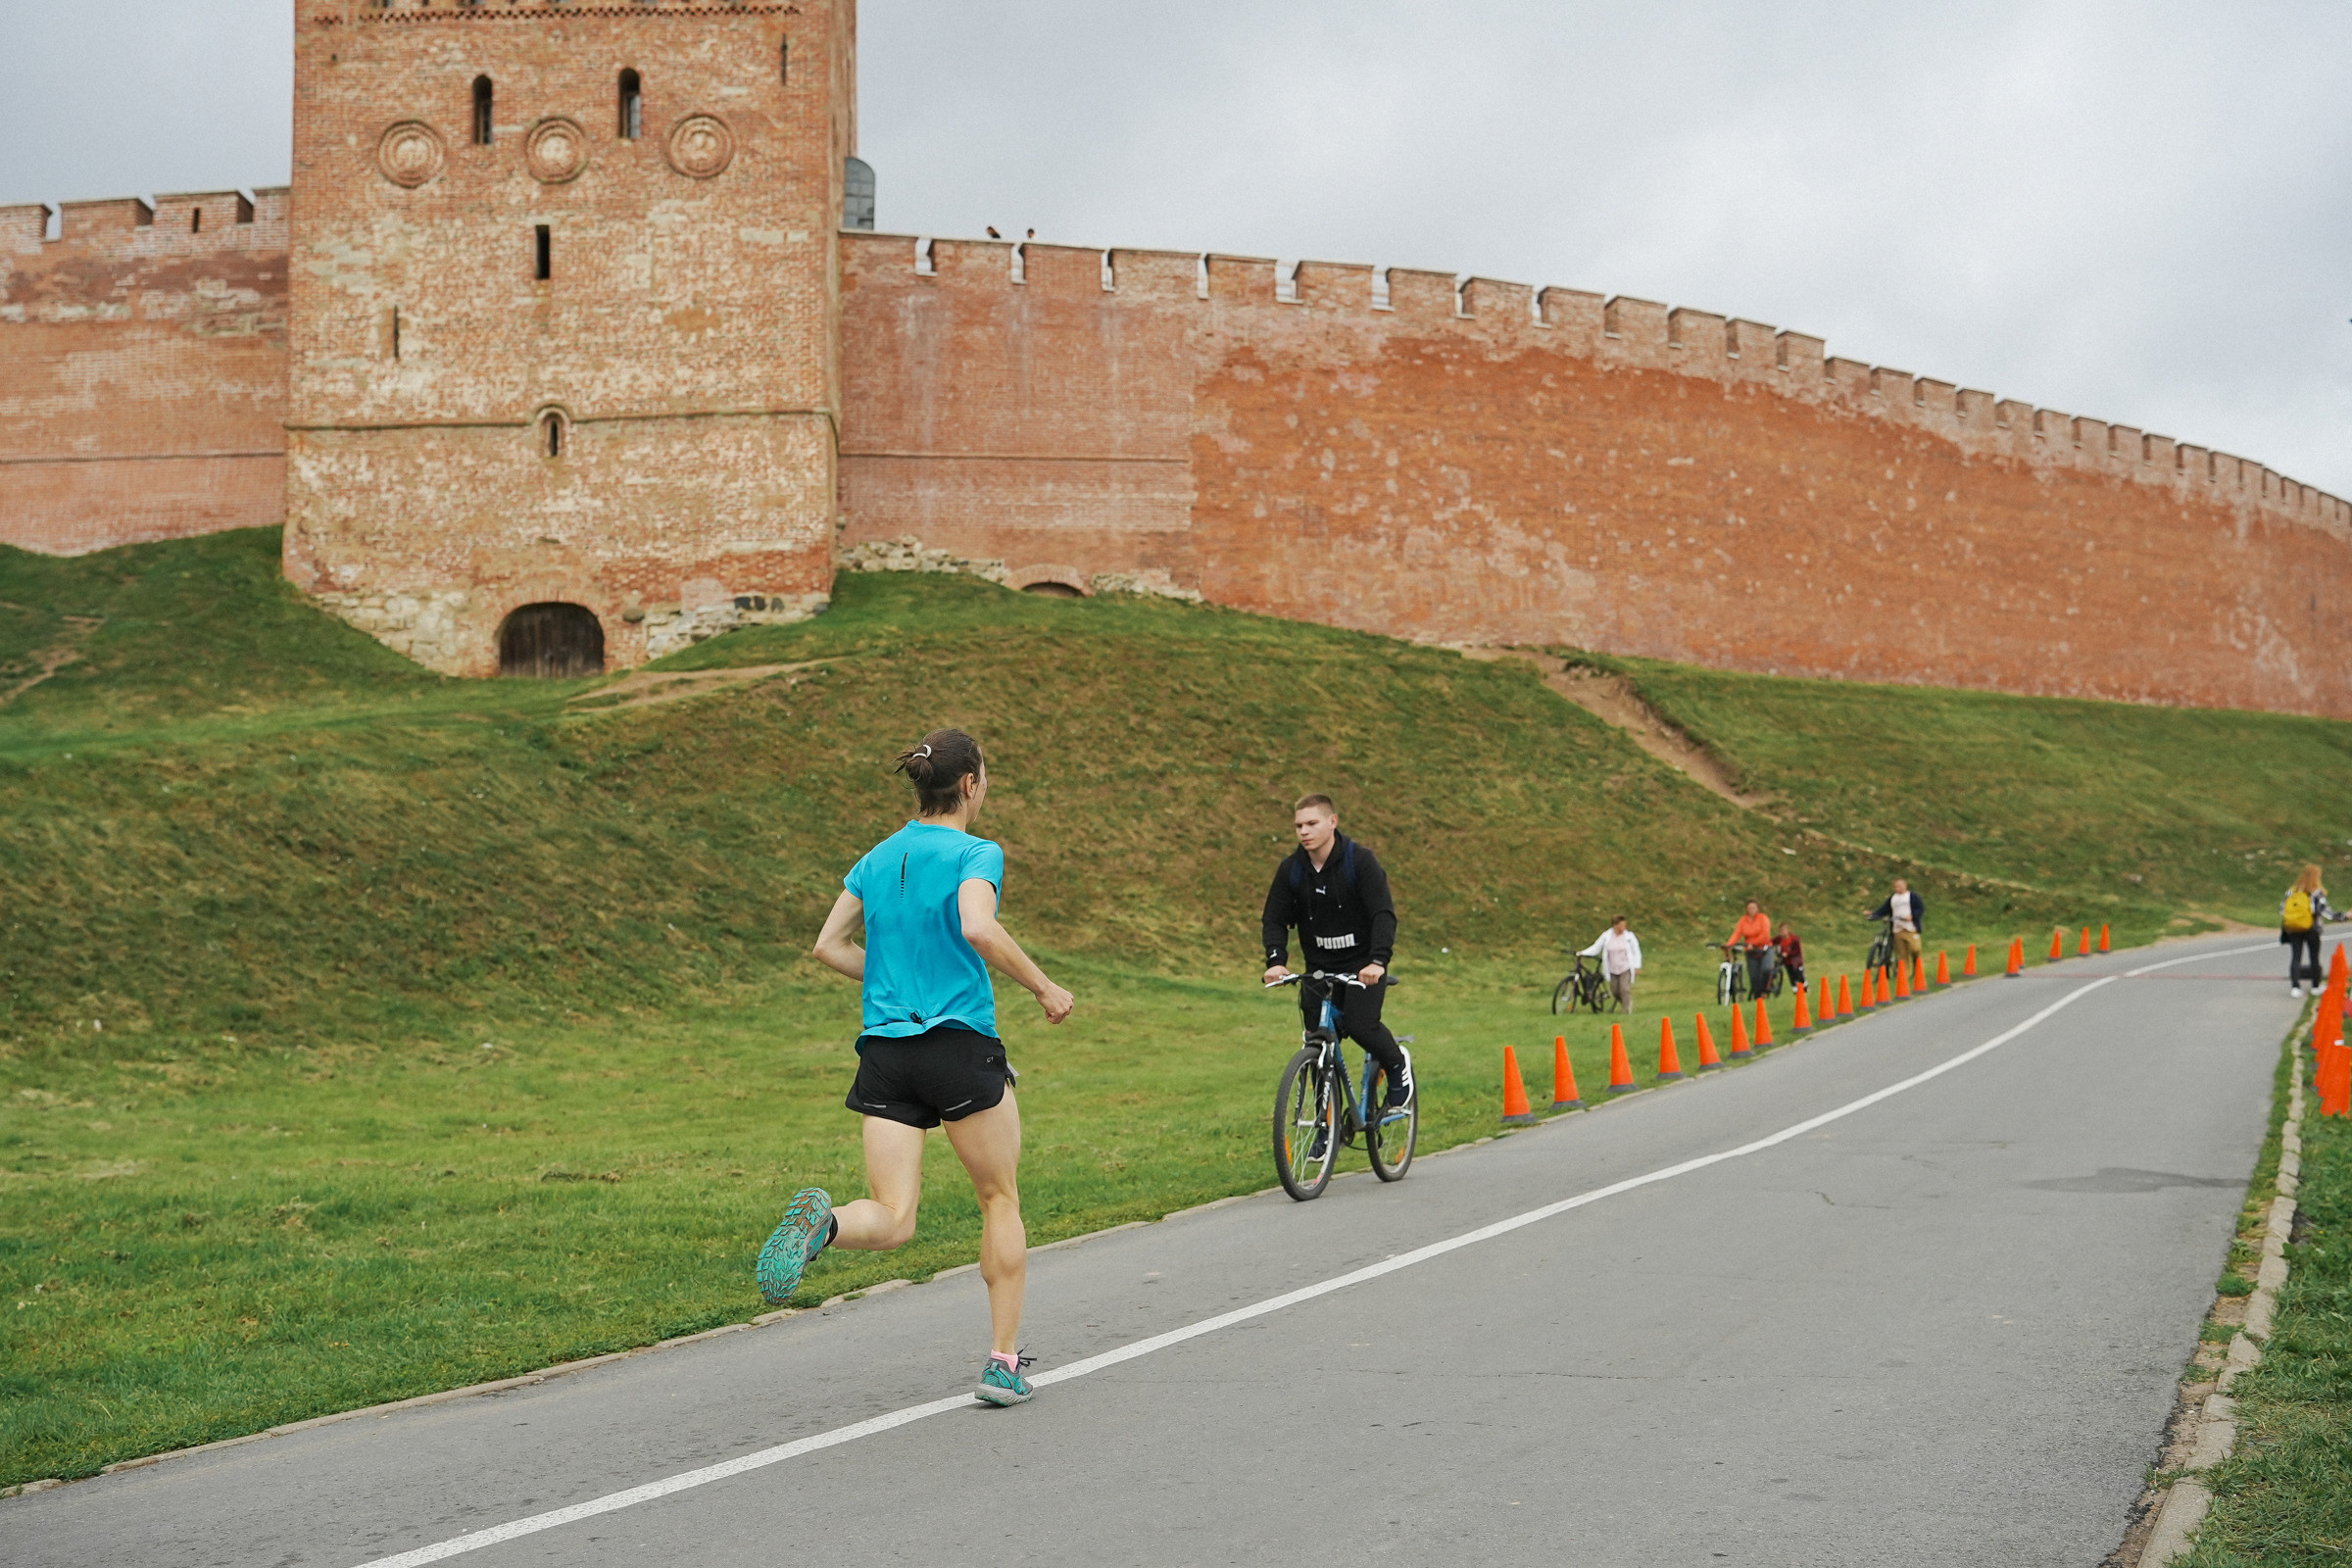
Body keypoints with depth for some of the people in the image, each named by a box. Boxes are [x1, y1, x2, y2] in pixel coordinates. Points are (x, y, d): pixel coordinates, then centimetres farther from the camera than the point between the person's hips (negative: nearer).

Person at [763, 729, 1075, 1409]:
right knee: (1000, 1200, 14)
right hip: (961, 1045, -5)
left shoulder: (878, 858, 13)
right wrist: (1043, 987, -14)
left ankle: (822, 1221, -32)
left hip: (884, 1048, 5)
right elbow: (978, 927, -25)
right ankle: (1004, 1363, 14)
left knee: (892, 1220, 1)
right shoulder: (977, 854, -6)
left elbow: (827, 945, 12)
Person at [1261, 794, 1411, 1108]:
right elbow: (1275, 919, -3)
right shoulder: (1291, 868, -3)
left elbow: (1384, 913, -22)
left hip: (1363, 964, -4)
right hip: (1319, 966, 4)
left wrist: (1378, 960, -37)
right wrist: (1276, 960, -22)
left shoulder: (1360, 860, -15)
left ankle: (1397, 1062, 10)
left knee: (1359, 1024, -22)